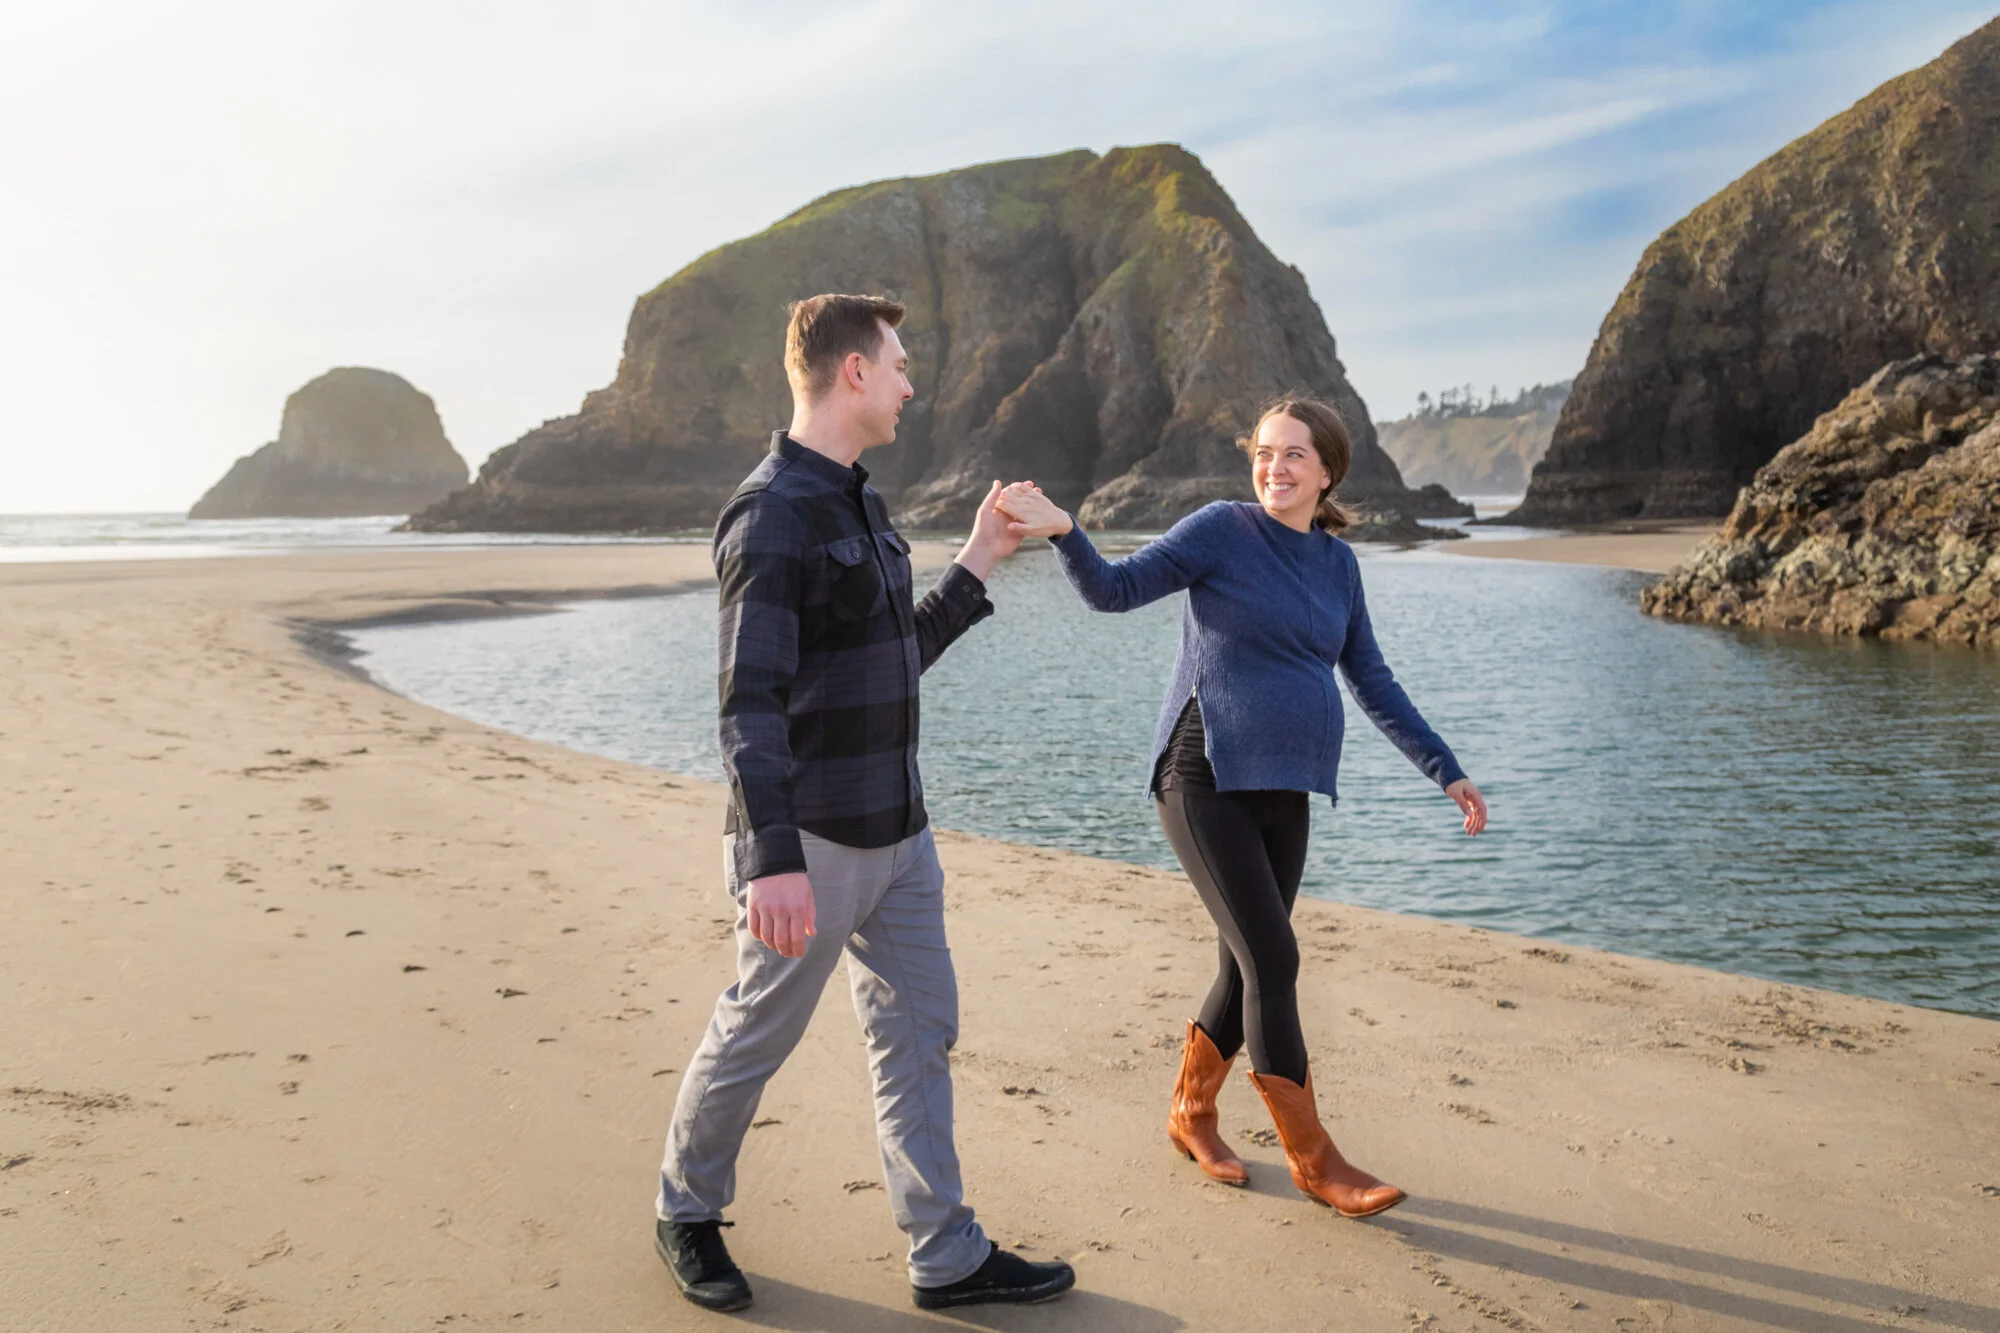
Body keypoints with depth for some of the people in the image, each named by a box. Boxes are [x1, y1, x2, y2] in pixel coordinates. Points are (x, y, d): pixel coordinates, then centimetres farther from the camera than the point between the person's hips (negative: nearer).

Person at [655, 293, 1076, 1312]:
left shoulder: (859, 502, 13)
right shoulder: (771, 515, -17)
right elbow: (749, 703, -23)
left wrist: (975, 566, 18)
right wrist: (773, 859, -31)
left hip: (896, 833, 9)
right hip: (812, 842, -9)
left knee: (920, 1032, 11)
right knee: (756, 1034, 8)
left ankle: (946, 1256, 21)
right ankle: (686, 1211, 32)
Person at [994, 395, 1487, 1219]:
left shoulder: (1337, 562, 11)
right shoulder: (1222, 530, -5)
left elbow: (1374, 685, 16)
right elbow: (1113, 590, -12)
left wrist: (1445, 772, 14)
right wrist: (1062, 531, -31)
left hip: (1283, 793, 6)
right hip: (1206, 781, -6)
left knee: (1248, 969, 10)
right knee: (1273, 962, -8)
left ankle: (1190, 1115, 32)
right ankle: (1314, 1162, 5)